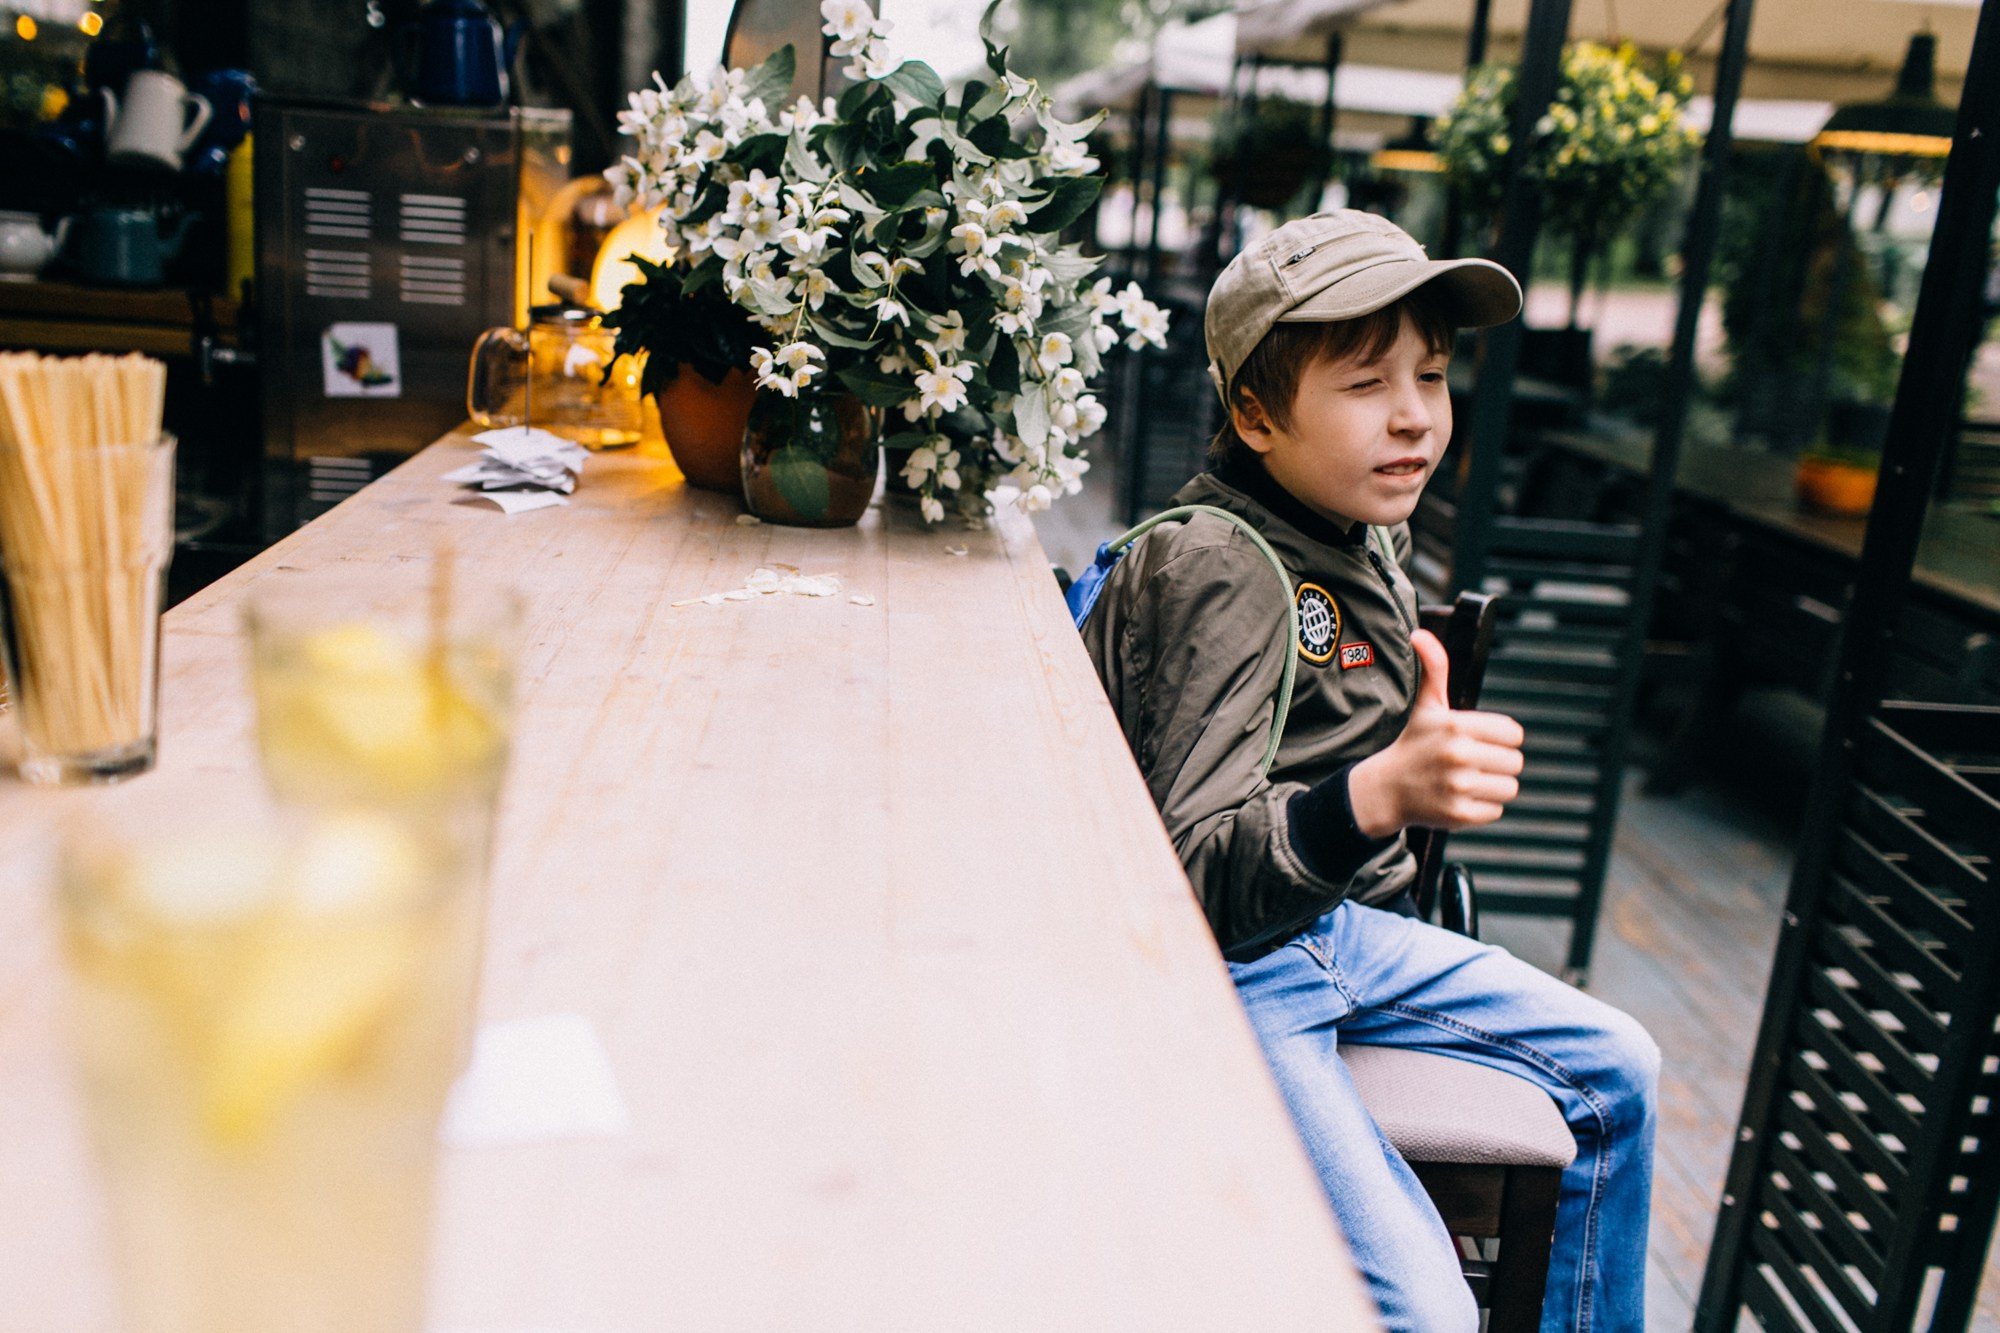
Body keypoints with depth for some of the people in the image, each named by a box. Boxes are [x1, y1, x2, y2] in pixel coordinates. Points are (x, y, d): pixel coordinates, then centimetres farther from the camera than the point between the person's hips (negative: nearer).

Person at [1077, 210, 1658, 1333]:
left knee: (1617, 1070, 17)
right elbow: (1197, 871, -31)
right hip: (1209, 970, -9)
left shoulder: (1373, 538, 7)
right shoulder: (1220, 571, -23)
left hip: (1339, 924, 10)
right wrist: (1379, 795, -45)